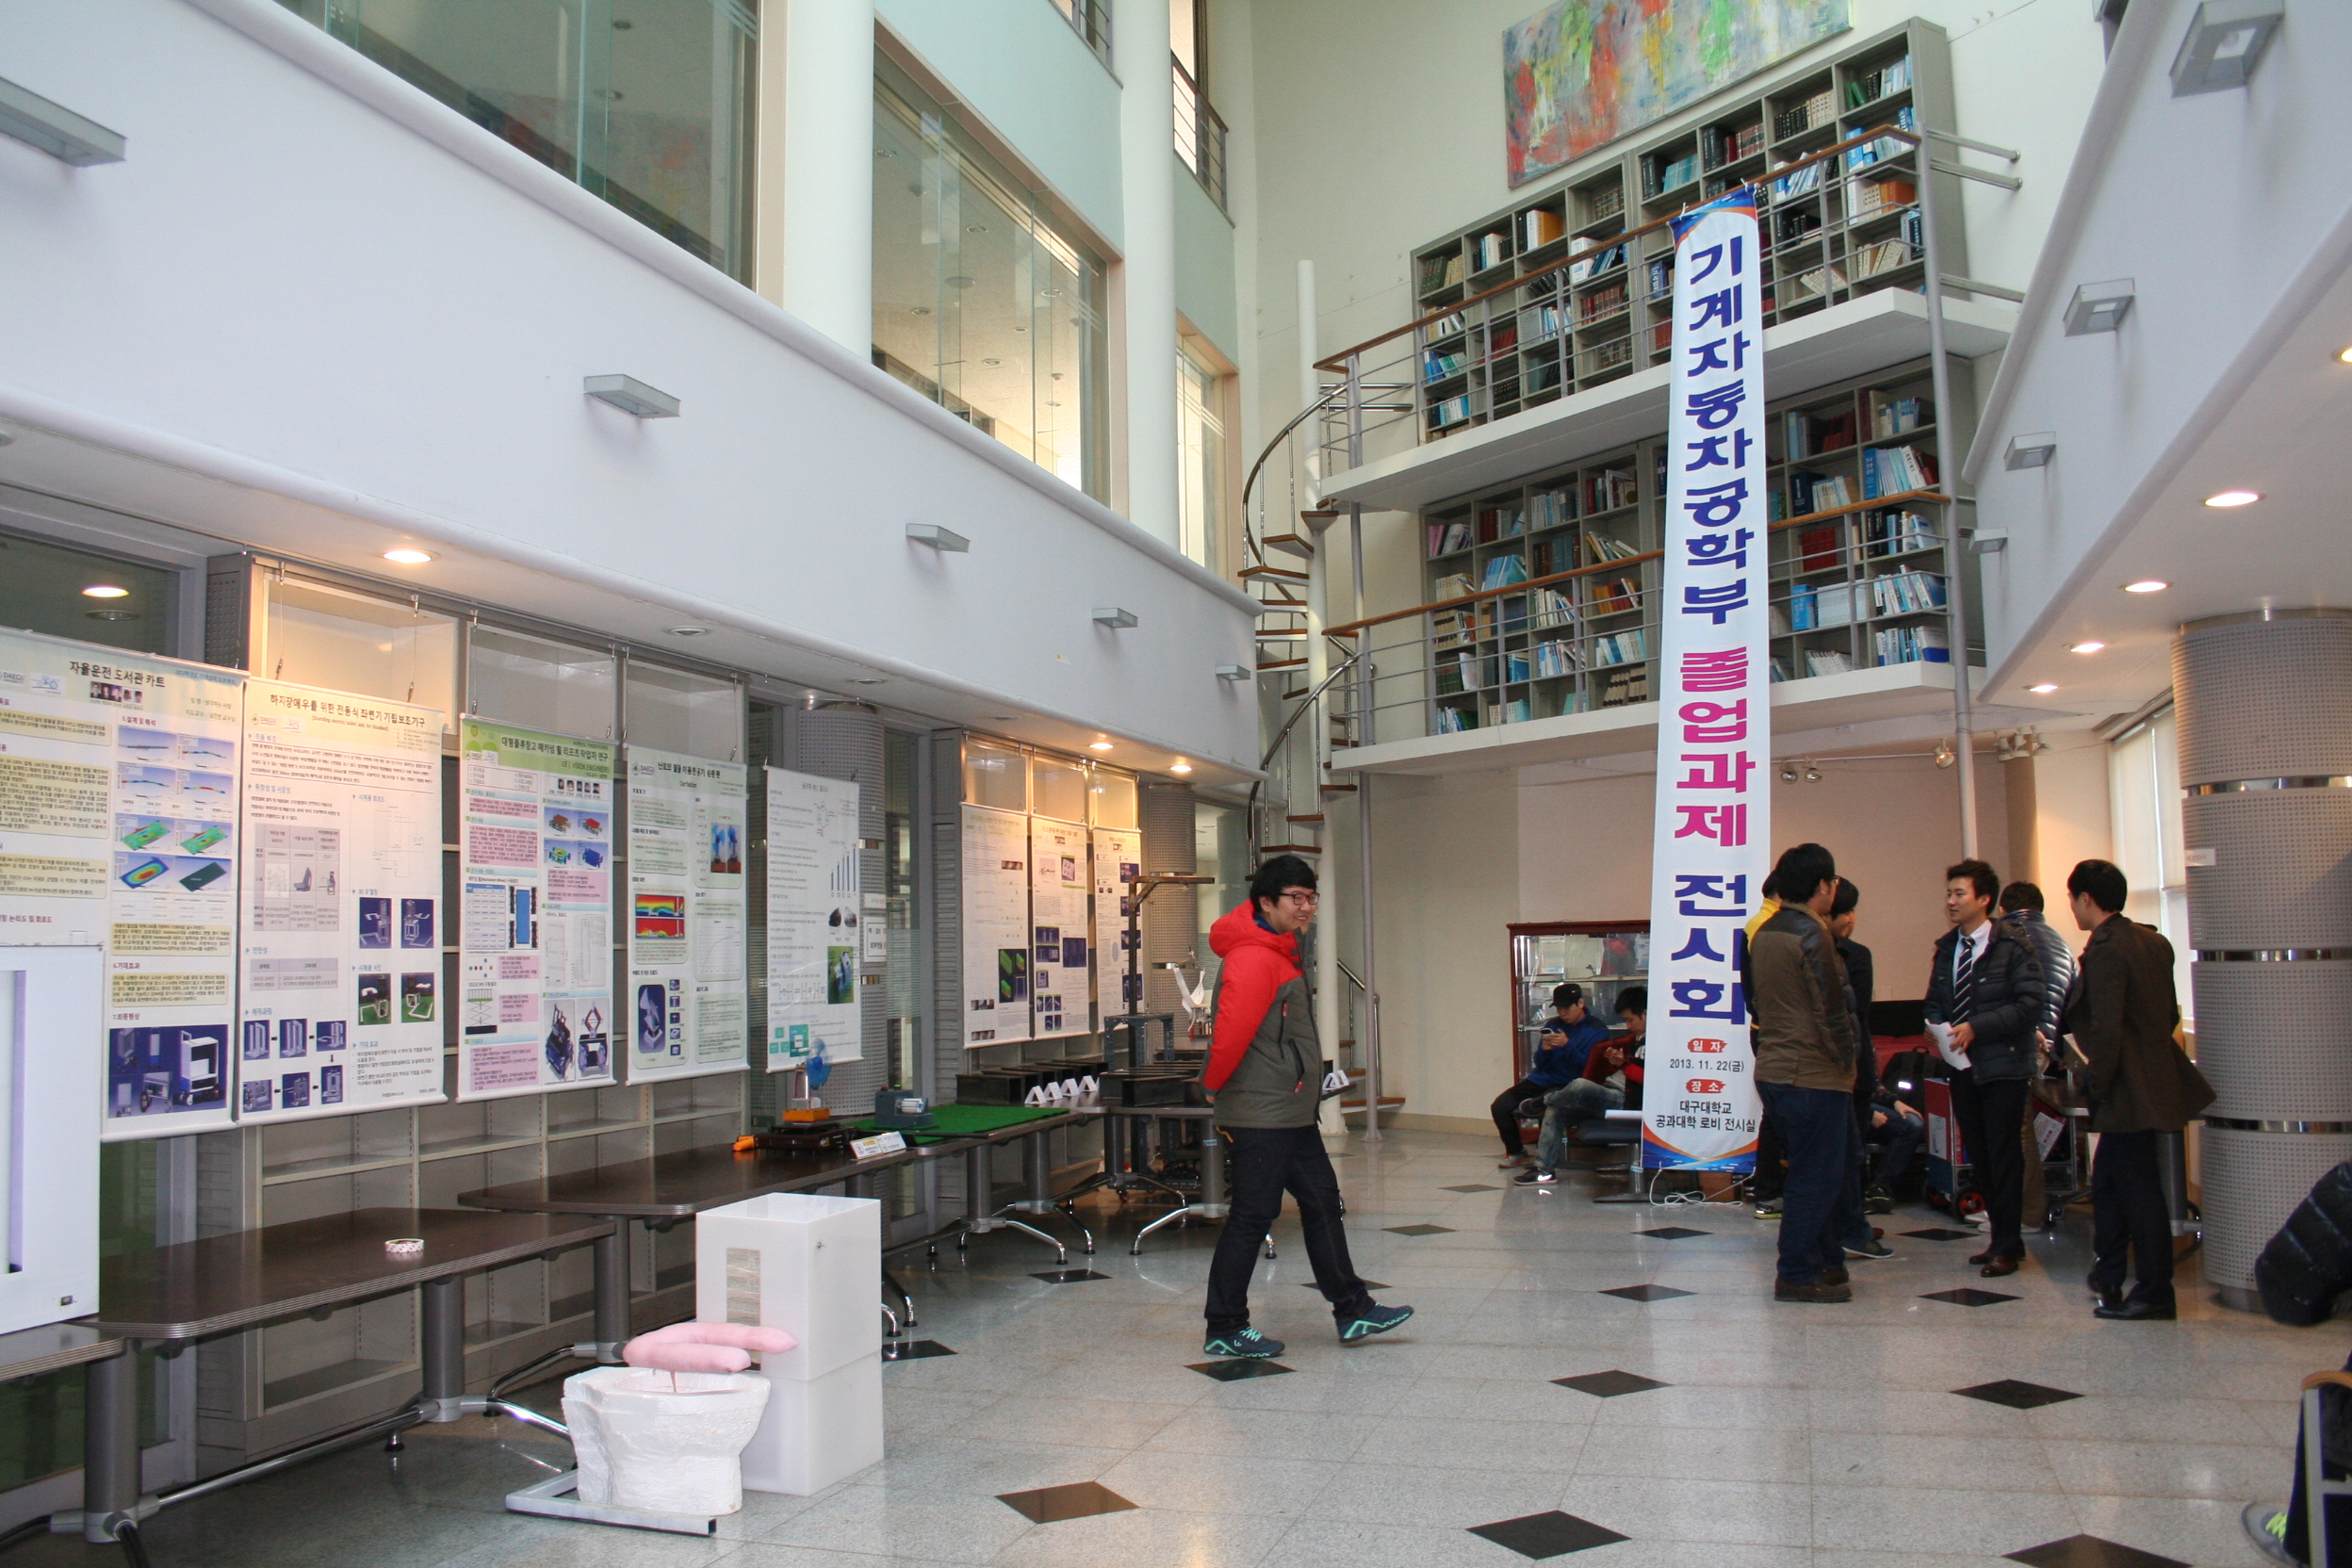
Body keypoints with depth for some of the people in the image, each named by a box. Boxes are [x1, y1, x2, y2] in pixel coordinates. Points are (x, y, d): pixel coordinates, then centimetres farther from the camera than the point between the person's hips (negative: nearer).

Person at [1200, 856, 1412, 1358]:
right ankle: (1224, 1330, 8)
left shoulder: (1280, 953, 15)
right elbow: (1232, 1030, -26)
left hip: (1291, 1111, 11)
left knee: (1322, 1200, 15)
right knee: (1251, 1217, -2)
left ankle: (1352, 1311, 25)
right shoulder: (1253, 958, -19)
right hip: (1260, 1114, -11)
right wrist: (1214, 1086, -12)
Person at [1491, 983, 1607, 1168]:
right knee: (1500, 1106, -13)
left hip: (1567, 1085, -5)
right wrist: (1544, 1049, -10)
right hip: (1541, 1079, 5)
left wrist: (1567, 1046, -23)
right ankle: (1516, 1152, 10)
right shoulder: (1552, 1025, 13)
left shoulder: (1597, 1031, -1)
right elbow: (1539, 1064, 12)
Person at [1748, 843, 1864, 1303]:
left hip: (1773, 1069, 9)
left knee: (1834, 1162, 19)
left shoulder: (1762, 935, 10)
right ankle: (1798, 1276, 7)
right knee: (1814, 1175, 0)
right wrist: (1845, 1061, -4)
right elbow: (1832, 1011, -17)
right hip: (1814, 1075, -9)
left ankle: (1826, 1260, 26)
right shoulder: (1812, 936, -16)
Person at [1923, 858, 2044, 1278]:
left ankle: (2007, 1246, 8)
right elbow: (1935, 1001, 17)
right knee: (1978, 1154, 12)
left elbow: (2029, 1005, -16)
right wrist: (1938, 1027, -4)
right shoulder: (1946, 948, 11)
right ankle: (2000, 1236, 24)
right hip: (1962, 1067, 6)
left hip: (2002, 1066, -6)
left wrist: (1976, 1027, -20)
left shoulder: (2012, 947, -10)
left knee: (2003, 1155, -1)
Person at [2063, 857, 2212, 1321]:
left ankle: (2154, 1294, 8)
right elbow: (2170, 1013, 16)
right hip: (2155, 1080, 10)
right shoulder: (2154, 941, 9)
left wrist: (2097, 1083, -13)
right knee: (2107, 1183, 19)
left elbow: (2106, 1030, -24)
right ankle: (2108, 1277, 28)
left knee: (2139, 1190, -1)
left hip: (2128, 1091, -10)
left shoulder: (2105, 950, -19)